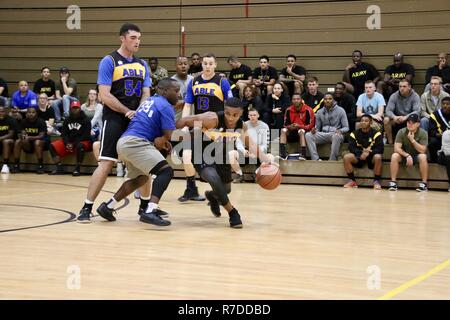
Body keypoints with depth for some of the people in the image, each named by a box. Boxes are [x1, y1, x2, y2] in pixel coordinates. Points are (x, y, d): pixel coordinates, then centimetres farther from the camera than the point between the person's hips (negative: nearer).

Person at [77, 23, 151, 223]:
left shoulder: (142, 64, 12)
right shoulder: (109, 61, -6)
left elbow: (146, 93, 8)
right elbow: (105, 95, -12)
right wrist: (128, 112, -16)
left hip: (137, 120, 6)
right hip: (115, 120, -6)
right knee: (106, 163, -11)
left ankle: (145, 205, 20)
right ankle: (87, 207, -5)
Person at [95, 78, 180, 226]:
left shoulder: (150, 101, 23)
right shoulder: (166, 106, -4)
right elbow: (170, 136, -11)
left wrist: (161, 140, 18)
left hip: (125, 142, 10)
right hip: (135, 143, -10)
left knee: (140, 178, 27)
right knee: (166, 171, -16)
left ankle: (107, 207, 29)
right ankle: (150, 211, -30)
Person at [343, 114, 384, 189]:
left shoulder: (376, 134, -6)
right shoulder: (354, 134, 1)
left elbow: (380, 149, -13)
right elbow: (351, 148, -8)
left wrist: (369, 153, -28)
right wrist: (361, 153, -26)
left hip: (371, 157, -2)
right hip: (359, 157, 2)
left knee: (378, 157, -36)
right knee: (347, 157, -25)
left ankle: (377, 181, -19)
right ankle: (352, 181, -12)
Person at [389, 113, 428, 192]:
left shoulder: (423, 133, -14)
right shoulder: (401, 132, -11)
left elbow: (422, 150, -21)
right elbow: (396, 148, -17)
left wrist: (412, 140, -30)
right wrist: (407, 155, -31)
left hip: (417, 156, -1)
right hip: (404, 155, 1)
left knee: (423, 157, -35)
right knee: (394, 156, -29)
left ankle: (424, 183, -27)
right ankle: (393, 182, -26)